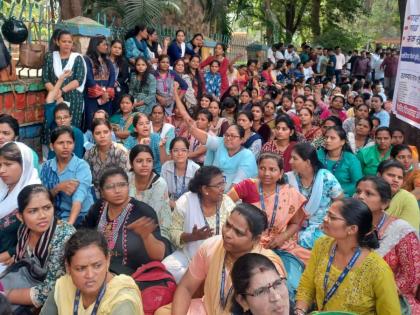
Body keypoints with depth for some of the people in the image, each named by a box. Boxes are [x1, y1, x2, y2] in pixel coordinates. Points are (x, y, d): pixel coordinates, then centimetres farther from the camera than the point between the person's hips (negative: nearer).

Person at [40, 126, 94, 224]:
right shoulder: (46, 166, 4)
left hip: (81, 217, -4)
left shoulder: (82, 166, -10)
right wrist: (58, 188, -19)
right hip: (56, 215, 4)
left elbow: (78, 198, -23)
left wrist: (69, 223, -38)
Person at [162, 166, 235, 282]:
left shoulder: (227, 203, -6)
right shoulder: (185, 202, -11)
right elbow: (173, 233, -8)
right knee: (168, 267, -25)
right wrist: (193, 237, -26)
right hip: (188, 255, 0)